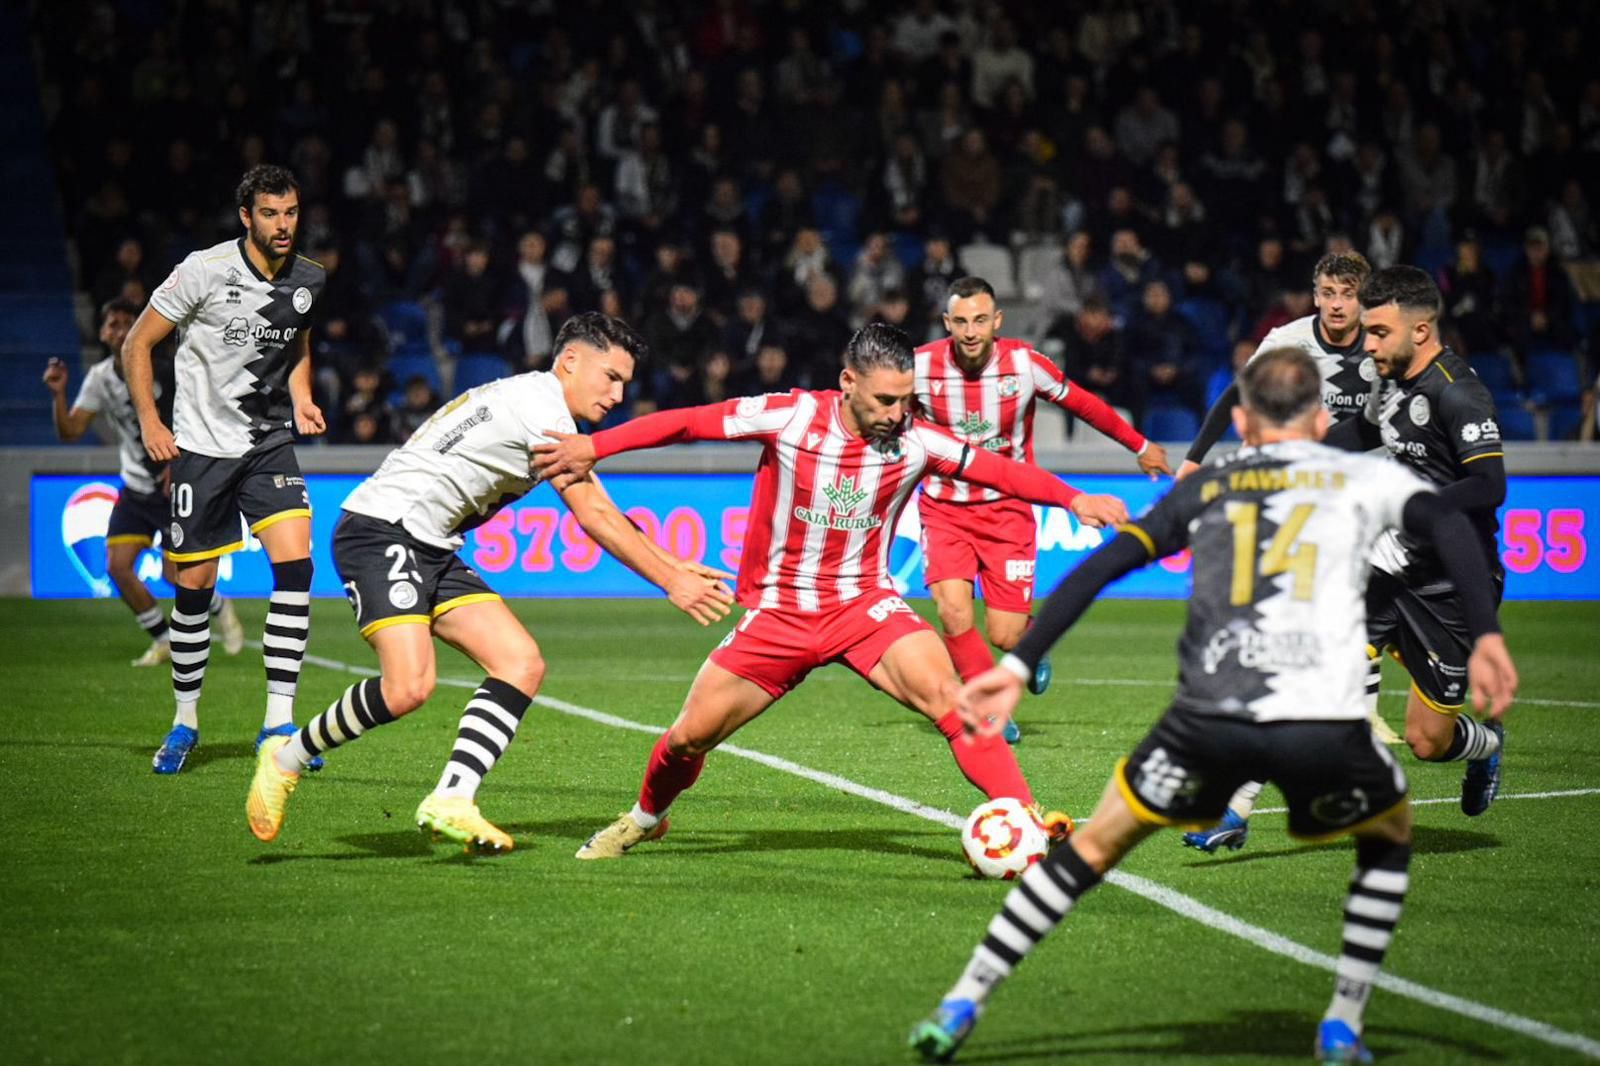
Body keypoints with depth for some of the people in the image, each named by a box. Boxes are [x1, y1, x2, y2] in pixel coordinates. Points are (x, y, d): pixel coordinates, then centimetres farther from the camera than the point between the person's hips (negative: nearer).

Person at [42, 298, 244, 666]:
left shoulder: (164, 371, -13)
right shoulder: (99, 378, 1)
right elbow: (70, 432, -1)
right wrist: (59, 395, -16)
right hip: (135, 490, 5)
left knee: (174, 573, -14)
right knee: (117, 566, -8)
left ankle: (221, 609, 19)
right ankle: (164, 641, 9)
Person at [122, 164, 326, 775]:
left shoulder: (308, 280, 2)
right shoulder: (205, 270, -11)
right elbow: (137, 344, -4)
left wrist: (301, 399, 5)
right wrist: (150, 422, -11)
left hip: (270, 442, 3)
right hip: (200, 444, -3)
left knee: (295, 564, -15)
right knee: (195, 586, 1)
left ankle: (278, 722, -11)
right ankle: (185, 720, 21)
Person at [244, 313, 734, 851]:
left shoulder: (525, 398, 19)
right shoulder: (542, 406, -12)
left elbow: (600, 518, 26)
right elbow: (596, 517, -12)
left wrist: (675, 566, 21)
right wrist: (672, 584, -8)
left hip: (430, 549, 10)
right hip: (380, 530, -10)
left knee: (522, 663, -4)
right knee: (408, 687, -25)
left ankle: (450, 801, -11)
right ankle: (286, 757, -2)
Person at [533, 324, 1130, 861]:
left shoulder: (915, 441, -10)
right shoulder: (790, 416, -15)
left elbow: (998, 471, -4)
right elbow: (688, 422, -13)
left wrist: (1073, 500, -16)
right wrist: (591, 447, -19)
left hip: (865, 605, 0)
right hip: (777, 612, 0)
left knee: (943, 693, -27)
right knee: (690, 735, 3)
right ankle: (645, 818, 35)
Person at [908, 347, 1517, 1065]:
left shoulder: (1204, 486, 23)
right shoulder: (1365, 477, 18)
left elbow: (1101, 566, 15)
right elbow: (1447, 524, -2)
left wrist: (1018, 666, 14)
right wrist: (1485, 638, -10)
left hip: (1208, 720, 1)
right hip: (1322, 724, -1)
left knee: (1095, 844, 19)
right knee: (1389, 838, 29)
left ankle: (961, 1007, 16)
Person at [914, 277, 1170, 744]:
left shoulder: (1025, 363, -13)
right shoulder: (921, 367, -14)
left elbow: (1083, 404, 3)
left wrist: (1140, 446, 12)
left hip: (1007, 508, 0)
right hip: (944, 508, 1)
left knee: (1004, 635, -8)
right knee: (953, 610, -20)